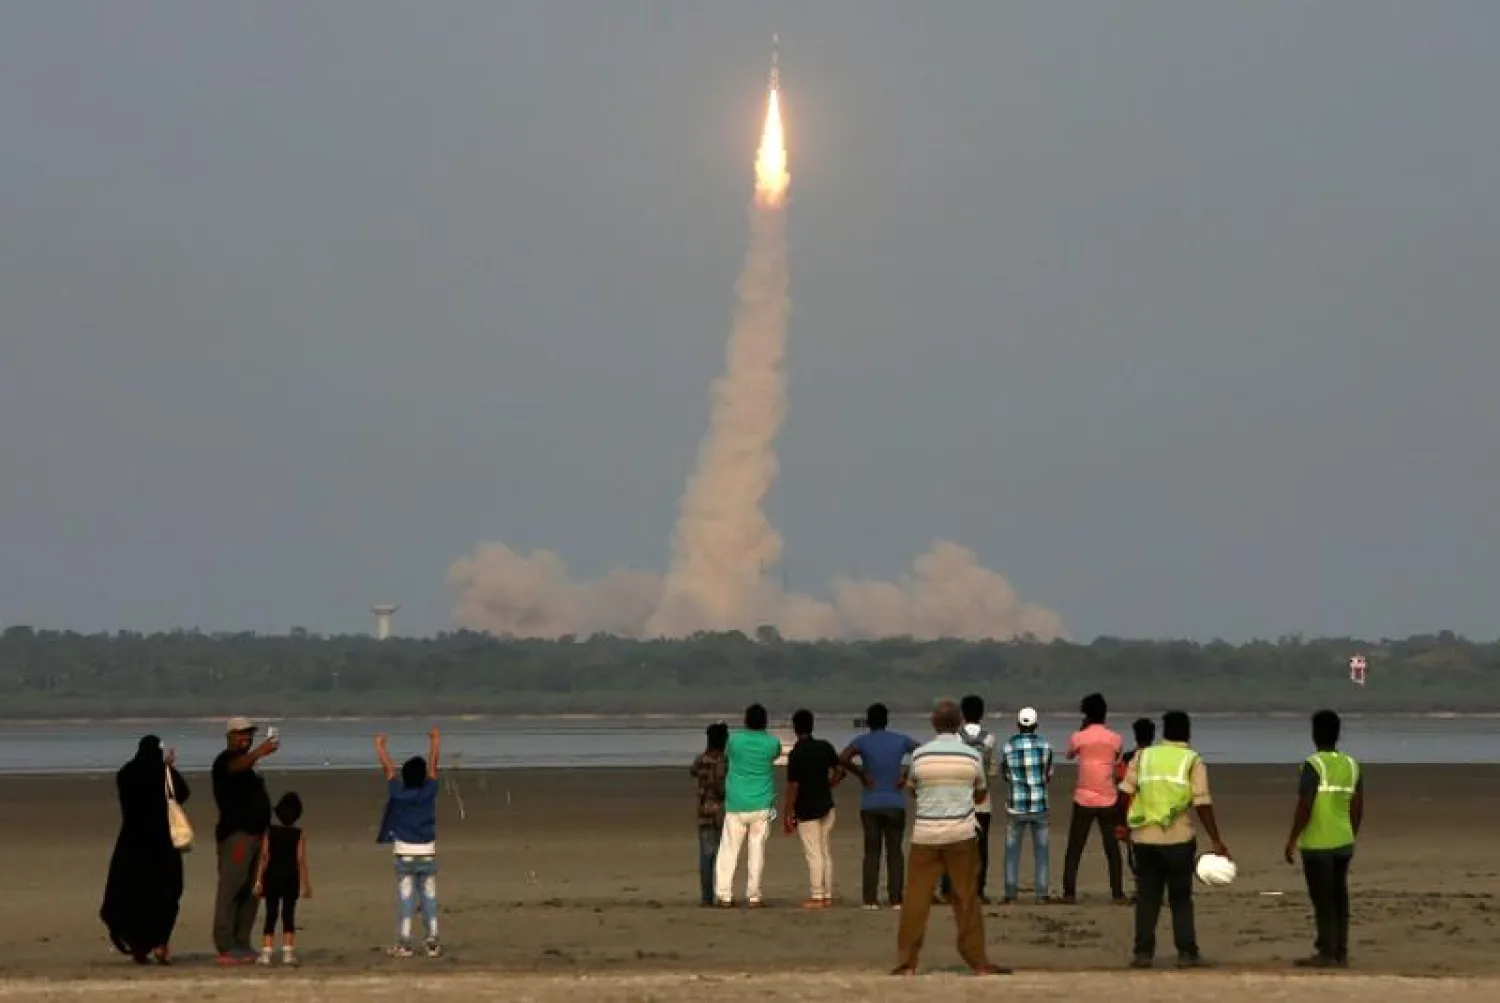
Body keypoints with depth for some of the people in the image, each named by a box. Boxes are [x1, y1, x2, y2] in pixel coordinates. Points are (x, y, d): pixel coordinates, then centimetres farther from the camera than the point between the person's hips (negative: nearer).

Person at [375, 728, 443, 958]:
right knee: (429, 898, 6)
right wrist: (435, 741, 19)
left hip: (405, 853, -1)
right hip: (427, 852, 1)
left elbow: (388, 768, 6)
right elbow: (433, 764, 6)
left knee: (405, 898, 2)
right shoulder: (429, 792, -6)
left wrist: (380, 745, 19)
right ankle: (432, 941, 2)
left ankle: (404, 943, -1)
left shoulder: (397, 793, -7)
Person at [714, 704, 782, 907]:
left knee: (728, 851, 3)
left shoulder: (735, 739, -4)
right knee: (757, 852, 4)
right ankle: (753, 896, 3)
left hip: (736, 806, 0)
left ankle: (724, 895, -2)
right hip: (761, 806, 0)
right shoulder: (772, 743, -3)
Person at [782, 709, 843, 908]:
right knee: (825, 852, 13)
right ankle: (827, 895, 14)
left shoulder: (796, 754, -16)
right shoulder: (825, 747, 2)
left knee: (814, 854, -3)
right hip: (826, 806, 6)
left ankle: (817, 897, -1)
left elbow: (793, 787, -16)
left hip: (807, 810, -6)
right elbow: (839, 772, 10)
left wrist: (787, 814, -9)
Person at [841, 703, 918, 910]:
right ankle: (895, 899, 1)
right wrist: (906, 774, -1)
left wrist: (861, 774, -8)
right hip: (895, 804, 1)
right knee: (895, 852, 5)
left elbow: (843, 759, -20)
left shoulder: (863, 741, -4)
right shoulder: (900, 740, 2)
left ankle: (870, 899, -2)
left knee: (871, 852, 3)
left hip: (870, 805, -1)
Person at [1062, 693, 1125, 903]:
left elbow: (1070, 755, 15)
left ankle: (1069, 892, 0)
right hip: (1108, 800, 1)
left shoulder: (1079, 737, -6)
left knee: (1075, 848, 5)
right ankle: (1117, 893, 6)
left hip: (1084, 799, -1)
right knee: (1112, 848, 8)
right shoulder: (1116, 739, -2)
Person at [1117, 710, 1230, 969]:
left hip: (1144, 837, 2)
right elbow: (1202, 804, -8)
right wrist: (1216, 841, -6)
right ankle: (1186, 952, 6)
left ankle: (1143, 952, 5)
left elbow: (1125, 791, 1)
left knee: (1147, 897, 8)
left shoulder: (1143, 756, 6)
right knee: (1181, 898, 9)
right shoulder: (1193, 761, -1)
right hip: (1178, 838, -2)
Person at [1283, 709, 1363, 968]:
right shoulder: (1351, 765, 7)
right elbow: (1358, 809, 11)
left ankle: (1327, 954, -1)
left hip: (1318, 844, -7)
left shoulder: (1314, 765, -14)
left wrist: (1292, 840, -9)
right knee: (1339, 899, 12)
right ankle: (1341, 953, 15)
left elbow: (1304, 807, -17)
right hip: (1343, 843, 7)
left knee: (1323, 901, -2)